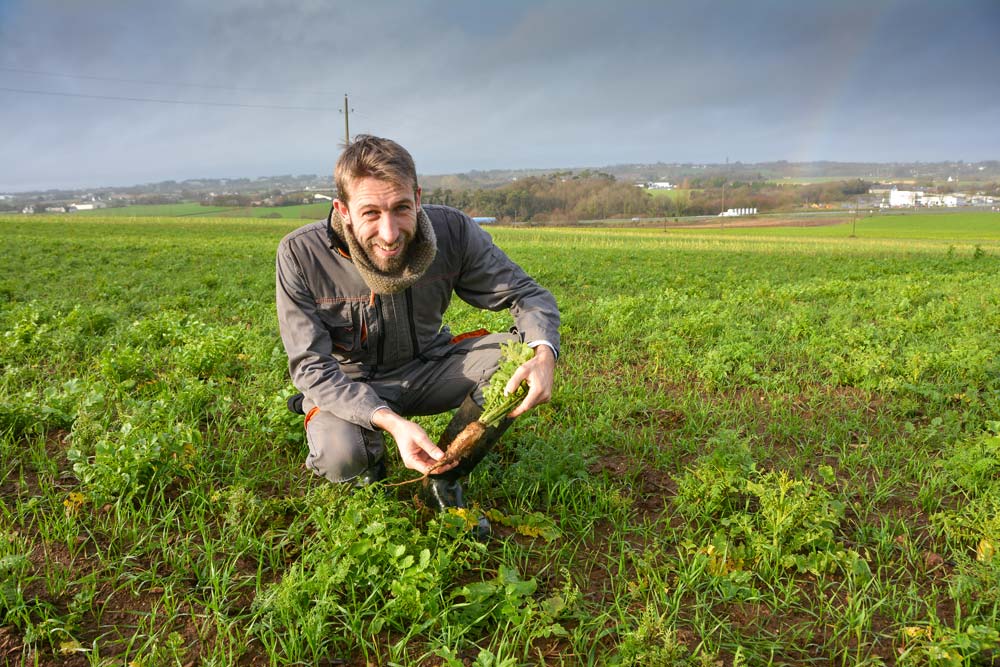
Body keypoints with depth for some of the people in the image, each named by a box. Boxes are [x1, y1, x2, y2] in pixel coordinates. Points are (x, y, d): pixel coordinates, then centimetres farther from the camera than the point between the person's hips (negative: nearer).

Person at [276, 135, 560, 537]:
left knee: (517, 357, -21)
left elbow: (528, 293, -11)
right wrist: (390, 421, -39)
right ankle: (370, 463, 7)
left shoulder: (452, 232, -21)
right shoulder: (300, 254, -25)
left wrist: (543, 354, -35)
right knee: (338, 456, -34)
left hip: (426, 368, 3)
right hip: (348, 384, -2)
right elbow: (311, 367, -23)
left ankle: (443, 481, -3)